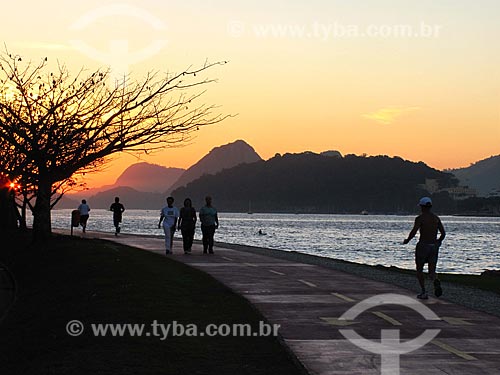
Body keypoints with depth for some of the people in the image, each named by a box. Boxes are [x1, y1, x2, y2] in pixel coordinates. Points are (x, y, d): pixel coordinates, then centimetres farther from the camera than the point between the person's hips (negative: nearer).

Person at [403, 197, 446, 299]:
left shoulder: (420, 218, -8)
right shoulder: (436, 218, 8)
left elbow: (414, 232, -18)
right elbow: (443, 233, 5)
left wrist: (407, 240, -1)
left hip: (423, 246, -4)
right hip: (434, 247, 4)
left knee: (419, 270, 13)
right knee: (431, 272, 5)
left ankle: (424, 292, 4)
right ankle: (436, 281, -29)